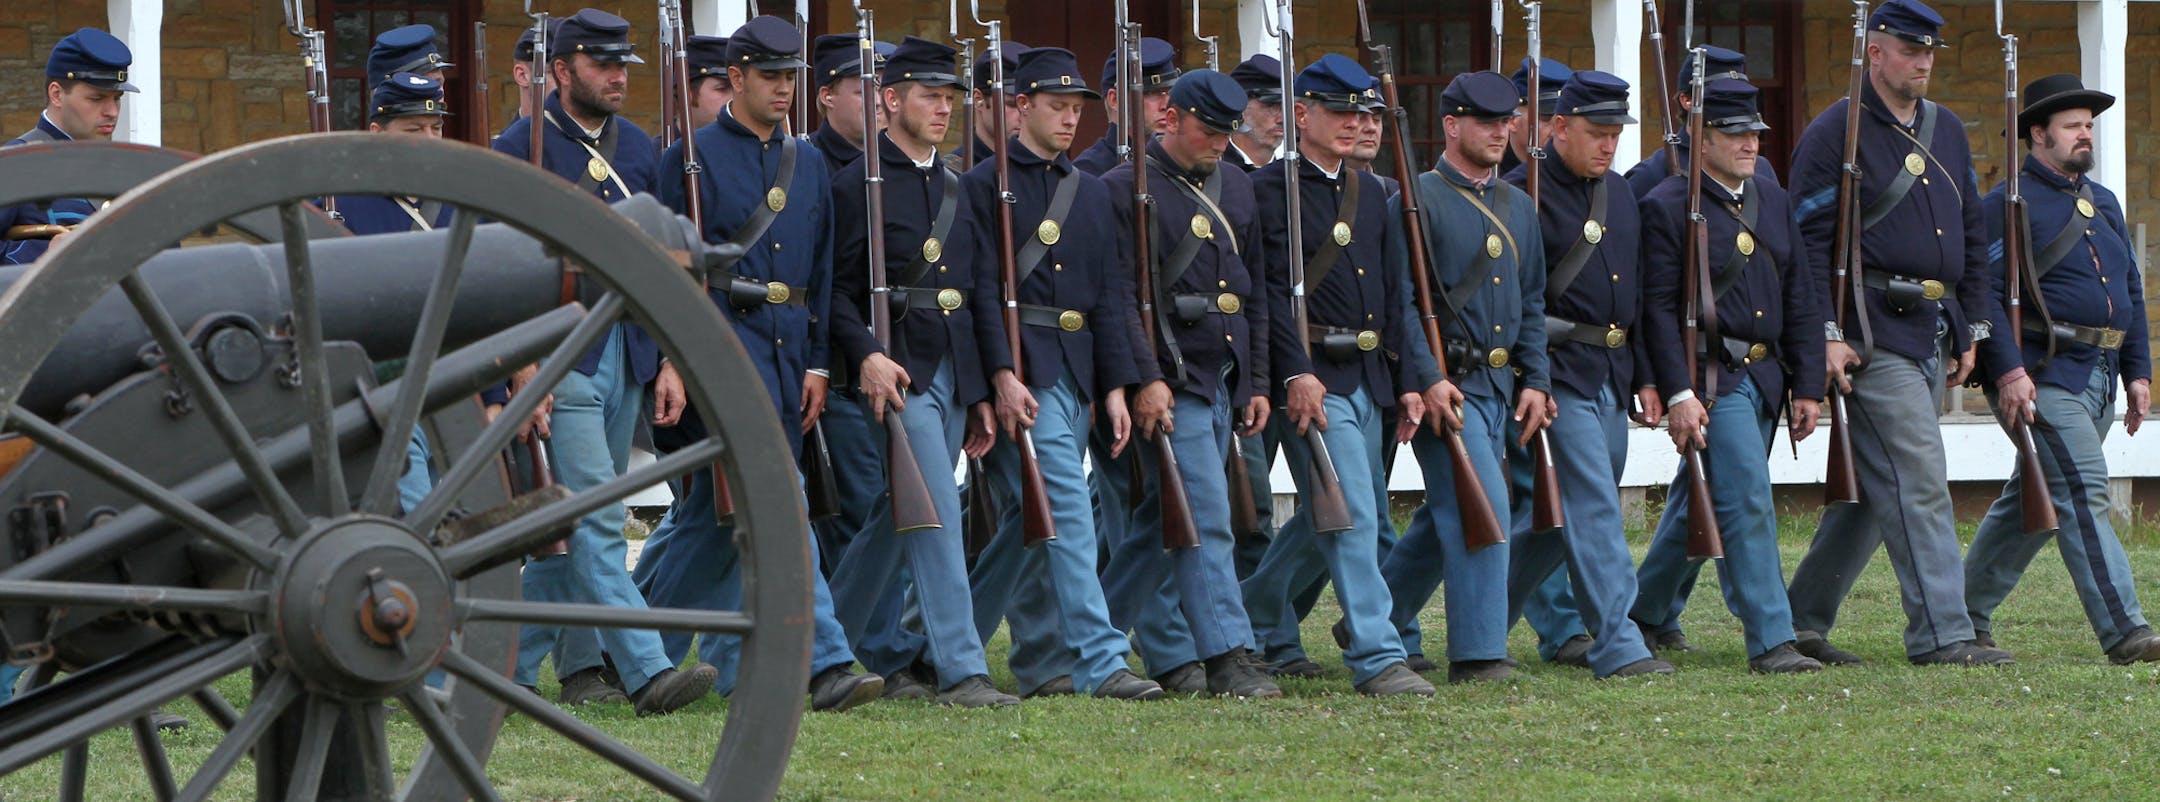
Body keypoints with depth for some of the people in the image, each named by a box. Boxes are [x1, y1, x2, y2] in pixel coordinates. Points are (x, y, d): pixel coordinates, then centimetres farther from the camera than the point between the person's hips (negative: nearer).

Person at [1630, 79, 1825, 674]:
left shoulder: (1773, 201, 12)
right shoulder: (1668, 206, -9)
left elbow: (1801, 299, 14)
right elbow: (1658, 309, -12)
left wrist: (1807, 387, 8)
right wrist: (1678, 394, -19)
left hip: (1765, 377, 7)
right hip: (1711, 379, -7)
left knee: (1699, 502, 16)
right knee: (1747, 500, -13)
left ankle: (1647, 616, 31)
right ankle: (1770, 641, -12)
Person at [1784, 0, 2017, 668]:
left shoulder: (1947, 131, 16)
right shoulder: (1835, 133, -6)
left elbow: (1972, 237, 21)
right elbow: (1809, 240, -10)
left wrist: (1971, 331, 15)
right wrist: (1826, 335, -18)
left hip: (1934, 334, 8)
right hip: (1874, 333, -8)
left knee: (1873, 488, 10)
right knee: (1919, 483, -12)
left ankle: (1803, 618, 18)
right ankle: (1941, 633, -11)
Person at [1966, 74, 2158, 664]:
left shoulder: (2104, 202, 19)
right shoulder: (2009, 203, -6)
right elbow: (1987, 293, -12)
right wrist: (2009, 371, -21)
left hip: (2099, 377, 8)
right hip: (2043, 374, -8)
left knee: (2031, 500, 13)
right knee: (2082, 492, -15)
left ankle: (1968, 614, 24)